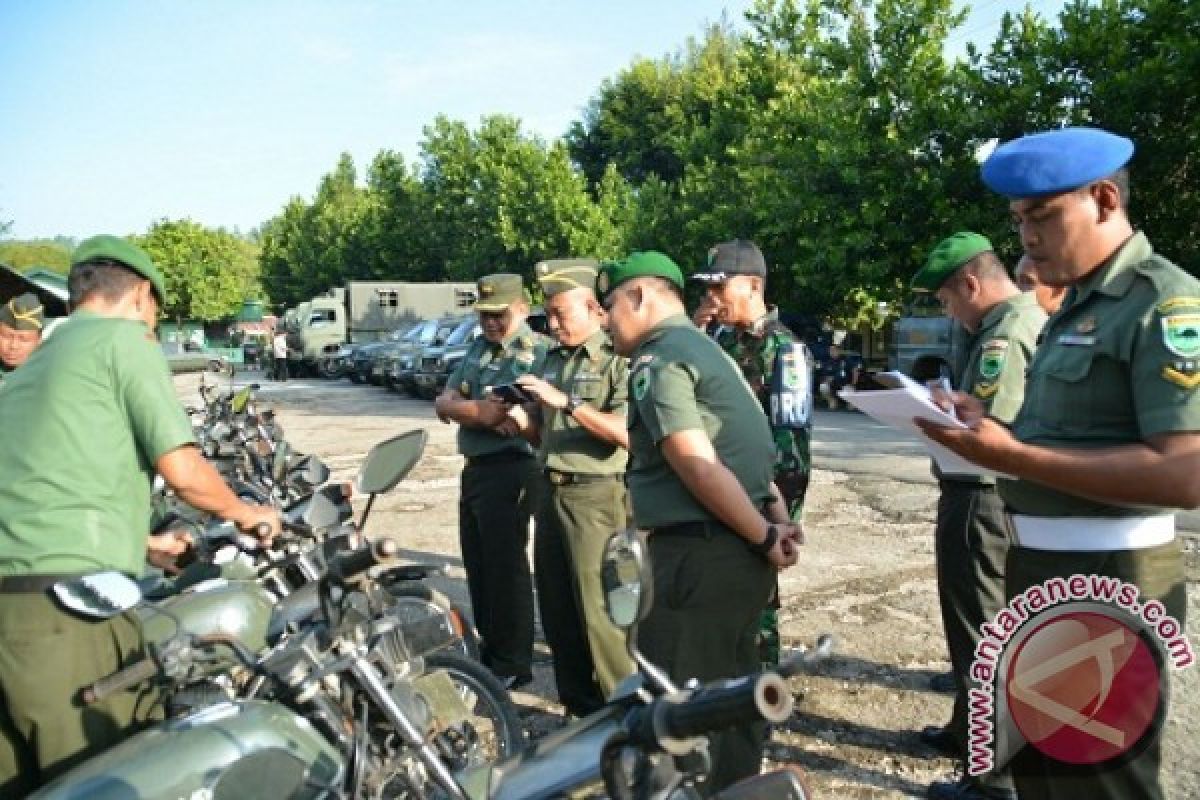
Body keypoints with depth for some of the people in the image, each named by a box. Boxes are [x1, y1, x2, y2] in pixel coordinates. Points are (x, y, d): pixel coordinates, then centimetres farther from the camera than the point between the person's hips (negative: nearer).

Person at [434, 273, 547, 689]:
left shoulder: (539, 352, -13)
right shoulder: (478, 347, 15)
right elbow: (443, 403, 7)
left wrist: (466, 409, -12)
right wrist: (481, 409, -13)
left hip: (511, 470, -9)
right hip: (474, 467, 9)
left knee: (505, 566, -2)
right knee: (477, 564, 17)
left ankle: (513, 664, 11)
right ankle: (490, 650, 32)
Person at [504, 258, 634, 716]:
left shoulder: (619, 359, -9)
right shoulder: (554, 359, 14)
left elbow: (628, 434, -22)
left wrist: (566, 402, -24)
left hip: (594, 495, -8)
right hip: (550, 492, 8)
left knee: (599, 610, -4)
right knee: (555, 607, 14)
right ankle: (577, 704, 28)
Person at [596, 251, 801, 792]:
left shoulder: (656, 361, -13)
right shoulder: (705, 348, 18)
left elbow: (700, 469, -20)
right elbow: (749, 450, 16)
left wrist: (764, 538, -13)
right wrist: (778, 518, 7)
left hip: (699, 552, -10)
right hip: (740, 549, 10)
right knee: (731, 687, 20)